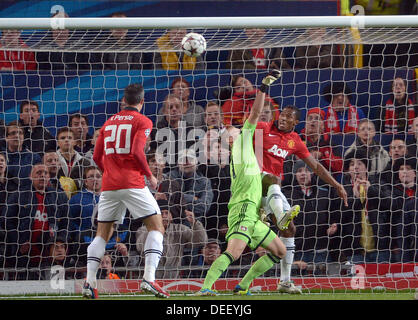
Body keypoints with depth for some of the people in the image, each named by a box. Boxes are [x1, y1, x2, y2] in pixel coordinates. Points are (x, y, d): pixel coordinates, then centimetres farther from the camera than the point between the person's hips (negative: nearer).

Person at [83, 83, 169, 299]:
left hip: (109, 185, 5)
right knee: (156, 227, 1)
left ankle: (90, 283, 0)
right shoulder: (142, 122, 0)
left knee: (102, 234, 13)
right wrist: (149, 176, -2)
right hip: (132, 183, -5)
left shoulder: (108, 122, 16)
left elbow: (97, 156, 15)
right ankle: (149, 279, -15)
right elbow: (137, 151, -14)